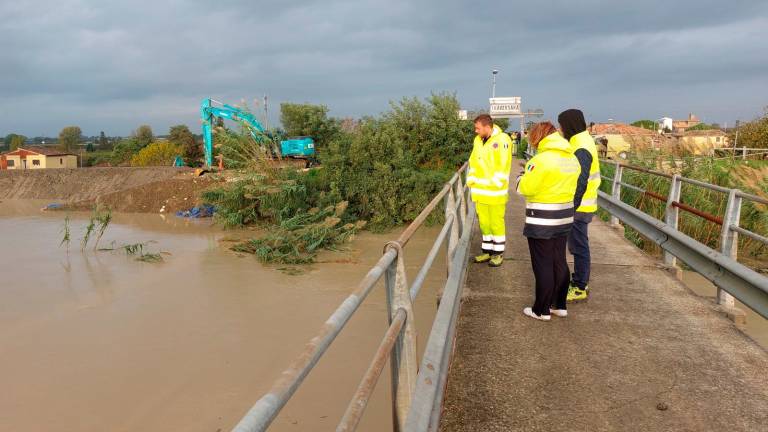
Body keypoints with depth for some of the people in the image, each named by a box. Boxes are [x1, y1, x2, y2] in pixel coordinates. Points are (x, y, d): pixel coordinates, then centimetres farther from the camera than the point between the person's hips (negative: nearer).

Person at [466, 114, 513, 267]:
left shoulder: (502, 140, -13)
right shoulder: (478, 140, 9)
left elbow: (503, 166, -15)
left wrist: (495, 184, -17)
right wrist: (471, 180, 8)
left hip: (495, 191, -6)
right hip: (480, 190, 7)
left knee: (496, 222, 4)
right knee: (484, 222, 14)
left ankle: (498, 253, 17)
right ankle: (487, 251, 26)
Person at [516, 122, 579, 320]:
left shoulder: (542, 159, -19)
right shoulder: (572, 159, 5)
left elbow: (525, 188, -18)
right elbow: (570, 186, 9)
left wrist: (521, 178, 4)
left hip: (541, 222, -7)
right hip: (564, 218, 7)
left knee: (543, 265, 2)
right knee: (559, 262, 16)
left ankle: (542, 310, 12)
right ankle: (559, 305, 27)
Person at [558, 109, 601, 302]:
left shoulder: (581, 148, -20)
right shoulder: (581, 141, 12)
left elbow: (580, 183, -24)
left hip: (578, 207, -10)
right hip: (579, 205, 10)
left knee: (579, 246, -1)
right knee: (577, 245, 19)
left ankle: (580, 288, 9)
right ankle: (580, 281, 31)